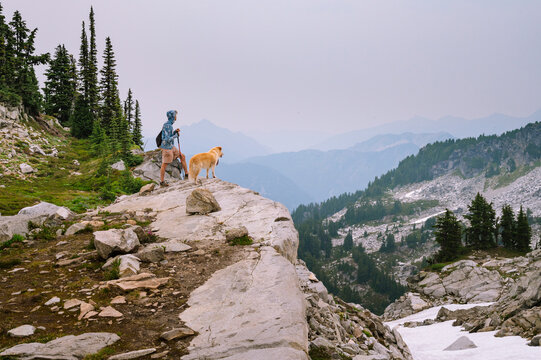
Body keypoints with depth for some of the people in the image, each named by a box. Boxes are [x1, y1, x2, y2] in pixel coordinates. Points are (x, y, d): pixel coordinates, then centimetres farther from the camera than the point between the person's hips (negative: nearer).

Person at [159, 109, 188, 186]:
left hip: (171, 147, 10)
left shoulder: (169, 124, 10)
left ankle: (186, 174, 16)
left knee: (182, 156, 11)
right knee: (164, 164, -1)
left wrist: (175, 131, 4)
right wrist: (176, 135, -13)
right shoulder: (167, 126, -21)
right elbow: (167, 139, -26)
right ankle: (162, 182, 8)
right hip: (166, 147, -10)